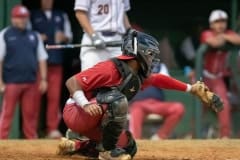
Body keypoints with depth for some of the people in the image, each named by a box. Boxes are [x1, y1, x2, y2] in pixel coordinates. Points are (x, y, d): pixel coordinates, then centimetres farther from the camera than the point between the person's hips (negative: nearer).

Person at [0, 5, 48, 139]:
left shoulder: (34, 36, 15)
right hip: (12, 82, -4)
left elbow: (42, 59, 16)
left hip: (31, 82, 4)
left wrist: (43, 79, 7)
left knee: (31, 113, 5)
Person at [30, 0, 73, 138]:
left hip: (56, 61, 2)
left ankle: (53, 128, 1)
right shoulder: (33, 16, 10)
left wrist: (63, 37, -3)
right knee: (36, 95, -4)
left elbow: (69, 36, 19)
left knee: (54, 96, -2)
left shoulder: (61, 16, 19)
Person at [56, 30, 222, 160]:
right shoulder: (110, 69, -23)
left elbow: (158, 79, 25)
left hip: (96, 122, 10)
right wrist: (85, 104, -41)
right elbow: (72, 82, -26)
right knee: (117, 99, -31)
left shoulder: (138, 76, 5)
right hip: (75, 113, -10)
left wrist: (190, 88, 23)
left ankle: (75, 146, 17)